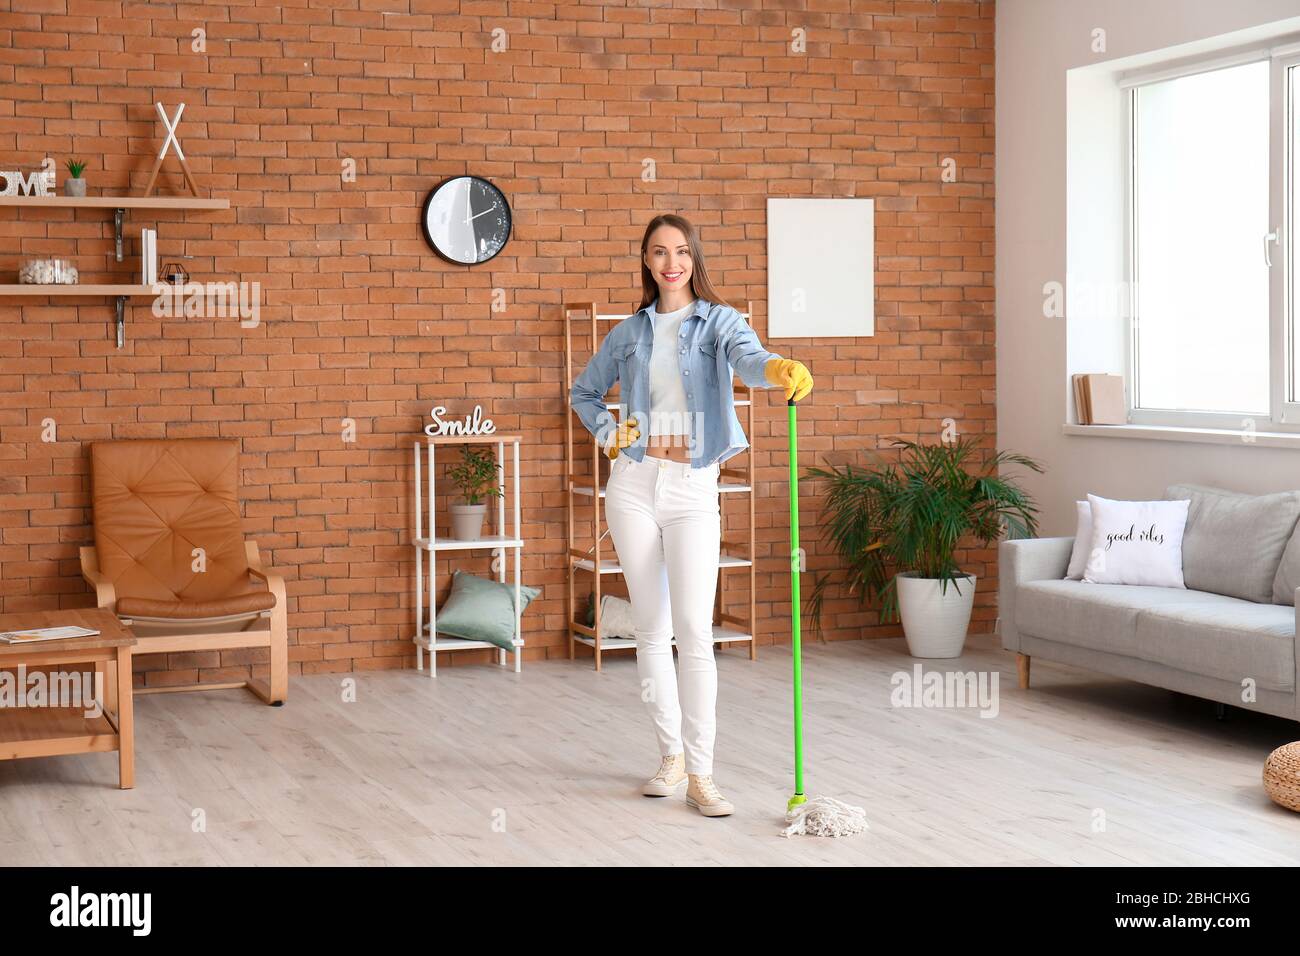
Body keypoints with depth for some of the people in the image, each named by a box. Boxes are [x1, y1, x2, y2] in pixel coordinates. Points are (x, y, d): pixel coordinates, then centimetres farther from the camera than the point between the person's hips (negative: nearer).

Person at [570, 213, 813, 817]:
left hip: (693, 491, -3)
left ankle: (700, 775, -8)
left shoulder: (718, 321, -1)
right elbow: (584, 392, 24)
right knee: (652, 628, 7)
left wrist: (777, 369, -47)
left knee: (695, 631, -10)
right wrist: (606, 433, 5)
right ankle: (671, 757, 19)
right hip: (635, 482, 3)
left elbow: (747, 358, -24)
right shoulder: (630, 332, 10)